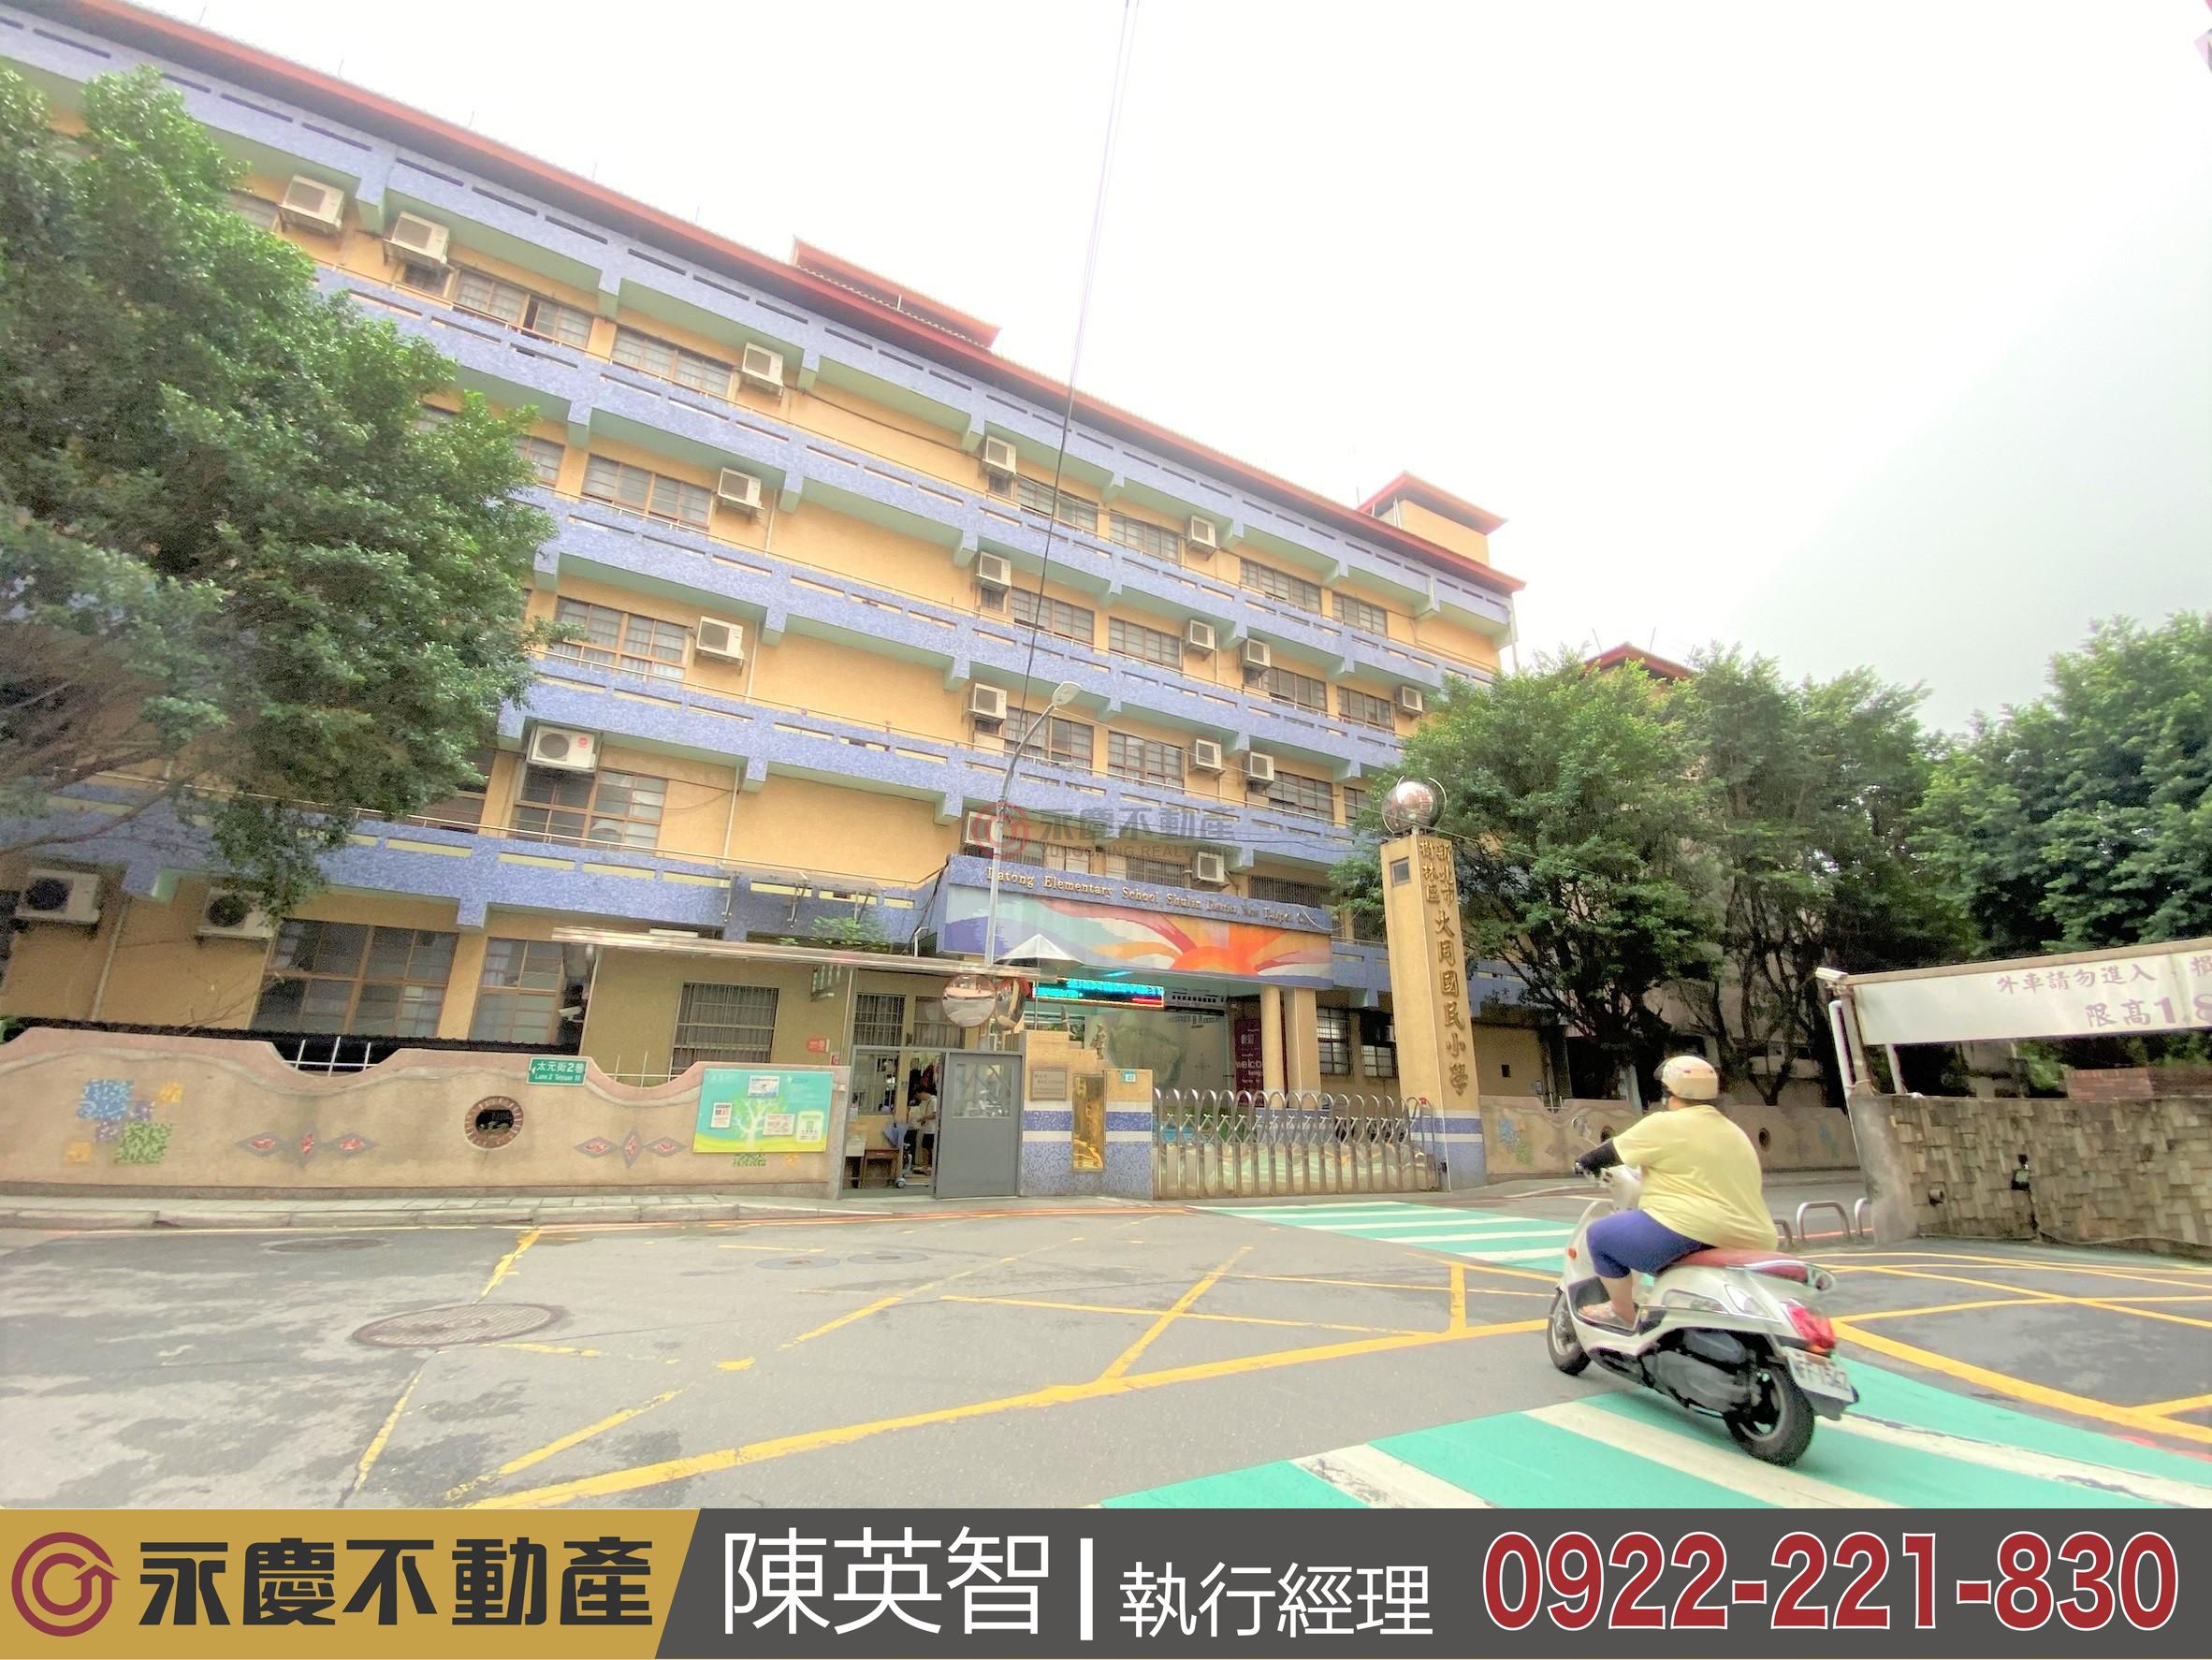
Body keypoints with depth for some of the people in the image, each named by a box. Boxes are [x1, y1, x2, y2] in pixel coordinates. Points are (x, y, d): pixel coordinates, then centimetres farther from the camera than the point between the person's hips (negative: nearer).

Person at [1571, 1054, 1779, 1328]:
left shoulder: (1666, 1125, -5)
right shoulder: (1736, 1134, 20)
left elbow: (1613, 1151, 2)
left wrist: (1585, 1162, 21)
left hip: (1692, 1233, -9)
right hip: (1745, 1245, 9)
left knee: (1601, 1234, 4)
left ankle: (1626, 1317, 11)